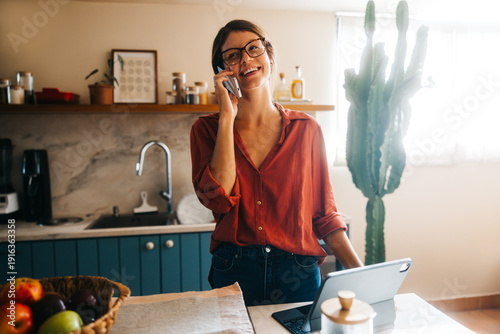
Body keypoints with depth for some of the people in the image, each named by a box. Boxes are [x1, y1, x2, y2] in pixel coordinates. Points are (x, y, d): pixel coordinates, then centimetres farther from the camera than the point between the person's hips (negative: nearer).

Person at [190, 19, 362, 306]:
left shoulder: (305, 129, 0)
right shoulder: (207, 129, 0)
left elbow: (324, 214, 2)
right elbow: (219, 198, -18)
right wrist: (227, 116, -14)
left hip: (298, 278, 1)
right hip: (233, 276, 0)